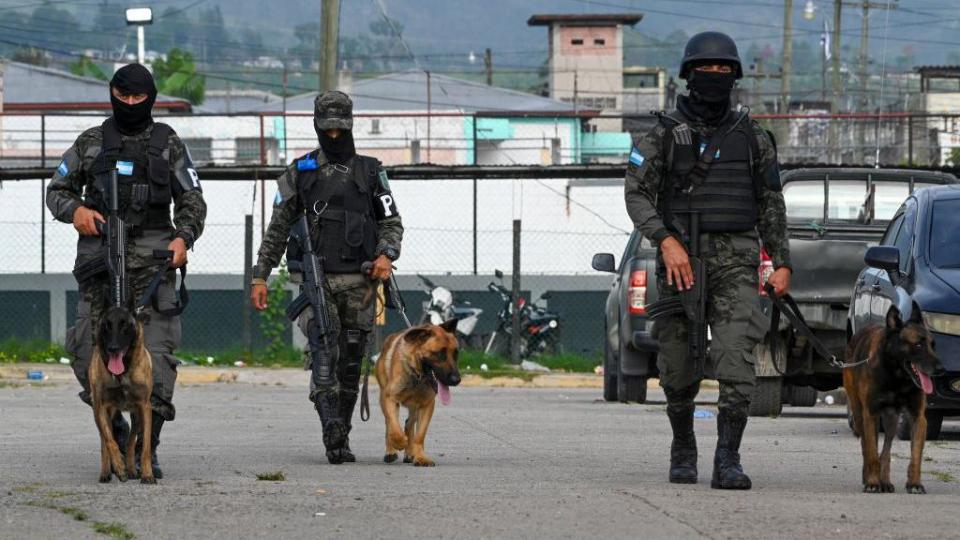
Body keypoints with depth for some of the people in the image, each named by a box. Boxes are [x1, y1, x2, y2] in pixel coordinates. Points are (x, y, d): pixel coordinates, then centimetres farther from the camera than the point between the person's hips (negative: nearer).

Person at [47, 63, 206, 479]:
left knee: (155, 352, -10)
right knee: (90, 349, -5)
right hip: (99, 255, 2)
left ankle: (147, 449, -9)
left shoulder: (168, 144, 11)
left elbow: (192, 201, 10)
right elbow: (57, 190, 17)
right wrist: (75, 209, -5)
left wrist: (183, 237, -8)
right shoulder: (91, 143, 13)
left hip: (152, 258, -1)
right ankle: (114, 427, 17)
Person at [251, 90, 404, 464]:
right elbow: (277, 230, 11)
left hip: (358, 282, 2)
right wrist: (259, 277, 5)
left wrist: (386, 254, -9)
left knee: (350, 363, 5)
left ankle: (340, 437, 15)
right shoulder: (299, 174, 8)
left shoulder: (370, 172, 10)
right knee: (324, 350, -20)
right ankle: (332, 431, -33)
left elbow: (392, 222, 12)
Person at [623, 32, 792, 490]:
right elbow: (637, 194, -6)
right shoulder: (662, 137, 4)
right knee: (678, 370, 6)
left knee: (736, 359, -17)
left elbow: (771, 204, 17)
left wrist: (782, 262, 8)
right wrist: (666, 240, -22)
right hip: (681, 263, 0)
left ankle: (727, 462, -20)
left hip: (736, 264, 0)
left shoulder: (753, 139, 10)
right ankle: (683, 450, 30)